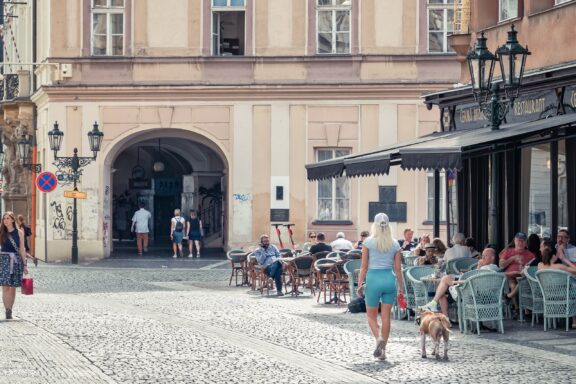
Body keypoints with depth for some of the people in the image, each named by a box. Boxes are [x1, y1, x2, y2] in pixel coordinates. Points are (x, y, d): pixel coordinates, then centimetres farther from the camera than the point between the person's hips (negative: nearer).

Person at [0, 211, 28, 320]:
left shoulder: (19, 232, 5)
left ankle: (10, 310, 14)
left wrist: (24, 265, 6)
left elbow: (22, 249, 8)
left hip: (16, 260, 1)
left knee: (13, 287, 5)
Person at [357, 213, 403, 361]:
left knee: (371, 315, 10)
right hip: (390, 279, 3)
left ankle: (379, 337, -17)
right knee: (386, 317, 8)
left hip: (373, 278, -2)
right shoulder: (395, 244, 3)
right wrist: (400, 286, 11)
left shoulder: (368, 242, -4)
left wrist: (360, 284, -1)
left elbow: (364, 266, -5)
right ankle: (383, 349, 8)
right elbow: (398, 268, 4)